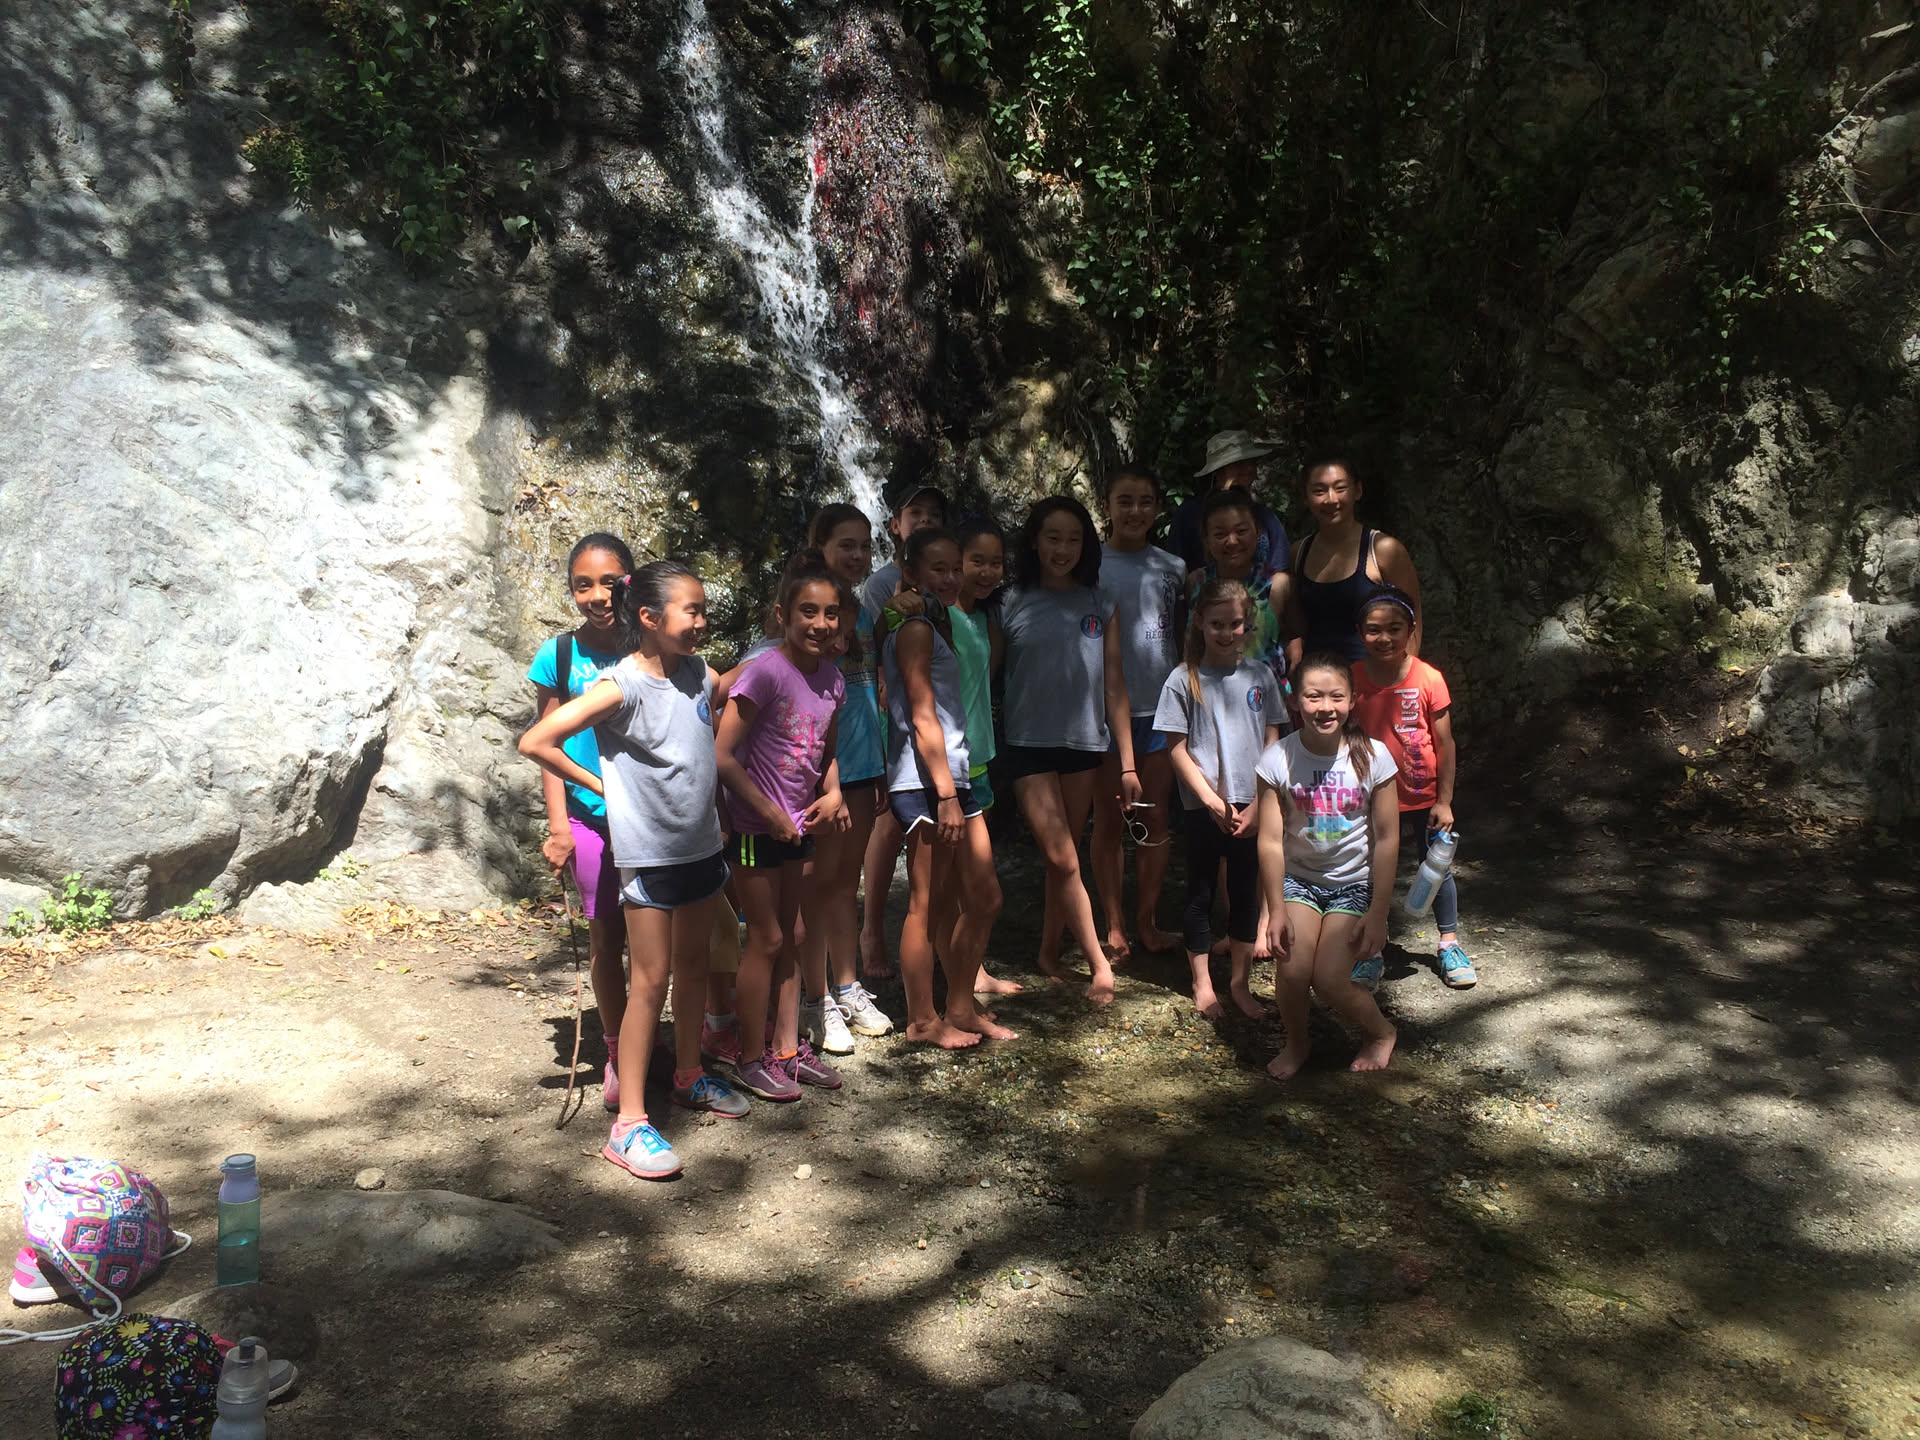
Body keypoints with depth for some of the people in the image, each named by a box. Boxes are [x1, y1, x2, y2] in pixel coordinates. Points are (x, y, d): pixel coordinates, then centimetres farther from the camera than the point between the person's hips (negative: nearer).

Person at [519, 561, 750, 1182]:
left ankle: (689, 1076, 38)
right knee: (650, 982, -3)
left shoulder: (701, 676, 1)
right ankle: (629, 1123, 5)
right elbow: (535, 741, -22)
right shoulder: (621, 686, -18)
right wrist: (599, 784, -11)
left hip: (701, 845, 6)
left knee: (693, 966, 19)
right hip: (648, 852, -6)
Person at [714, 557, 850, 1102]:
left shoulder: (831, 677, 0)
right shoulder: (766, 672, -21)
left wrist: (832, 792, -3)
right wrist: (768, 812, -18)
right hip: (756, 826, -7)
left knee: (792, 936, 14)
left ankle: (787, 1048, 27)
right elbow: (722, 756, -22)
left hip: (797, 824, 7)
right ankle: (752, 1058, 17)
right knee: (766, 939, 1)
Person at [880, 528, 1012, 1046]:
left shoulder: (937, 623, 19)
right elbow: (922, 716, -16)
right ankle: (923, 1020, 13)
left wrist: (958, 789, 16)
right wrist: (946, 796, -18)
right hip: (924, 784, -9)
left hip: (954, 775, 10)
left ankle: (961, 1007, 24)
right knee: (926, 905, 1)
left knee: (984, 897, 12)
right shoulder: (915, 628, -10)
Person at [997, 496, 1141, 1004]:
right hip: (1030, 747, -3)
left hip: (1084, 745, 3)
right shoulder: (1011, 604, -3)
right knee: (1063, 859, -6)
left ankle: (1049, 952, 27)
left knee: (1066, 856, 11)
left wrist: (1127, 762, 3)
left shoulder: (1101, 605, 4)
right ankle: (1100, 964, 2)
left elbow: (1114, 686, 5)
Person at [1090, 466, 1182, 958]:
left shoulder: (1171, 567, 6)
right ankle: (1114, 923, 14)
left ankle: (1147, 918, 19)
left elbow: (1183, 639, 13)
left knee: (1156, 817, 7)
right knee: (1109, 820, 5)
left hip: (1160, 706, 3)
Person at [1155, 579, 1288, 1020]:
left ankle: (1241, 982, 23)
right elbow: (1179, 750, -6)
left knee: (1246, 891, 10)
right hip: (1204, 808, -2)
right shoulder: (1183, 681, -7)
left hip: (1251, 807, 2)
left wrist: (1259, 805, -5)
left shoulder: (1260, 676, 1)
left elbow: (1272, 744, 3)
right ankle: (1202, 984, 20)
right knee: (1201, 893, 8)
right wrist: (1214, 802, -11)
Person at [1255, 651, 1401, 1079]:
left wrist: (1377, 913, -8)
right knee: (1292, 971, -17)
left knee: (1329, 980, -13)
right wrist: (1276, 911, -12)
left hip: (1353, 883, -1)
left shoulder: (1371, 756, -13)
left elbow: (1386, 839, -8)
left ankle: (1381, 1032, 20)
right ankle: (1296, 1045, 15)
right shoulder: (1278, 759, -13)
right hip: (1298, 879, 1)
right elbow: (1271, 840, -11)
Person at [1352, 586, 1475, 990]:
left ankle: (1450, 943, 32)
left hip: (1423, 797, -1)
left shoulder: (1429, 679, -12)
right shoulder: (1353, 680, -8)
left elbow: (1444, 744, -6)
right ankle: (1370, 953, 26)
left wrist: (1444, 801, -5)